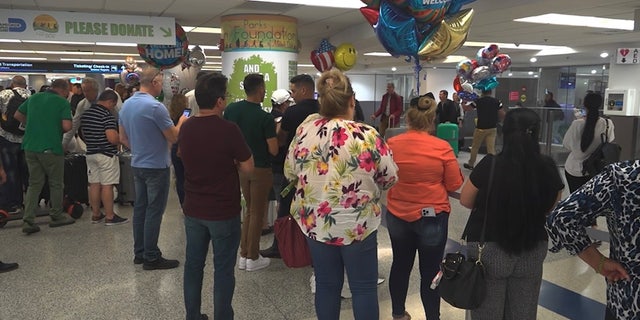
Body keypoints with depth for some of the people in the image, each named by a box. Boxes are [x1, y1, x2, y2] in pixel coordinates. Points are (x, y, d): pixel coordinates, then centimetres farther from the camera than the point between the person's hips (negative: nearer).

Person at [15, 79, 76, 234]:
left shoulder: (34, 97, 10)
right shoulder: (62, 102, -8)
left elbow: (18, 115, 20)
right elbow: (67, 126, -18)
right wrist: (58, 129, 3)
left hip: (30, 147, 6)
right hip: (51, 148, -5)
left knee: (34, 184, 12)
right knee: (56, 183, 11)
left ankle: (28, 221, 5)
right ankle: (57, 216, 22)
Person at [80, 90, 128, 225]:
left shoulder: (85, 114, 10)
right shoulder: (107, 115, -17)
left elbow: (84, 134, 20)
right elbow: (113, 138, -24)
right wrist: (121, 140, -4)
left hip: (90, 153, 8)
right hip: (106, 155, -8)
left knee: (94, 184, 11)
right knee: (107, 185, -3)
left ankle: (96, 214, 18)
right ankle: (110, 217, 3)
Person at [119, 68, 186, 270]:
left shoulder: (126, 105, 7)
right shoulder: (155, 107, -20)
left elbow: (123, 138, 14)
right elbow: (174, 138, -15)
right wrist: (181, 122, 3)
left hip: (137, 165, 8)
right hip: (156, 166, -8)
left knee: (140, 208, 14)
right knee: (154, 212, -2)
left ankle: (139, 253, 22)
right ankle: (151, 257, 5)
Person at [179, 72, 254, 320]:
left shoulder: (185, 128, 1)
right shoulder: (229, 129, -19)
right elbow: (248, 168, -13)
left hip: (193, 210, 6)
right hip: (224, 211, -6)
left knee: (193, 265, 16)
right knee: (223, 269, 6)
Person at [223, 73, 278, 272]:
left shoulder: (231, 109, -3)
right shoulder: (265, 118, -20)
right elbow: (273, 151, -18)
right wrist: (274, 134, 0)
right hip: (260, 169, -6)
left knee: (249, 210, 20)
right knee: (257, 213, 7)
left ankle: (244, 255, 23)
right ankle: (253, 258, 16)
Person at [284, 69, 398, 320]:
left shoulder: (304, 130, -6)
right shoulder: (367, 136, -17)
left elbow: (290, 172, 6)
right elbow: (389, 178, -6)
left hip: (314, 223, 4)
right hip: (357, 225, -3)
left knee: (326, 285, 17)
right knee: (364, 288, 12)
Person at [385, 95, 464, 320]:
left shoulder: (391, 144, -6)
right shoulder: (442, 147, -13)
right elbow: (455, 185, -6)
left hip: (397, 215, 3)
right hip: (433, 216, -3)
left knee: (400, 264, 18)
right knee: (430, 270, 8)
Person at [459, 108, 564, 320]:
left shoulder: (489, 165, -18)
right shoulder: (548, 168, -10)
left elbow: (466, 201, -4)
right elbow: (551, 209, 6)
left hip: (488, 248, -3)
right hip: (532, 250, 3)